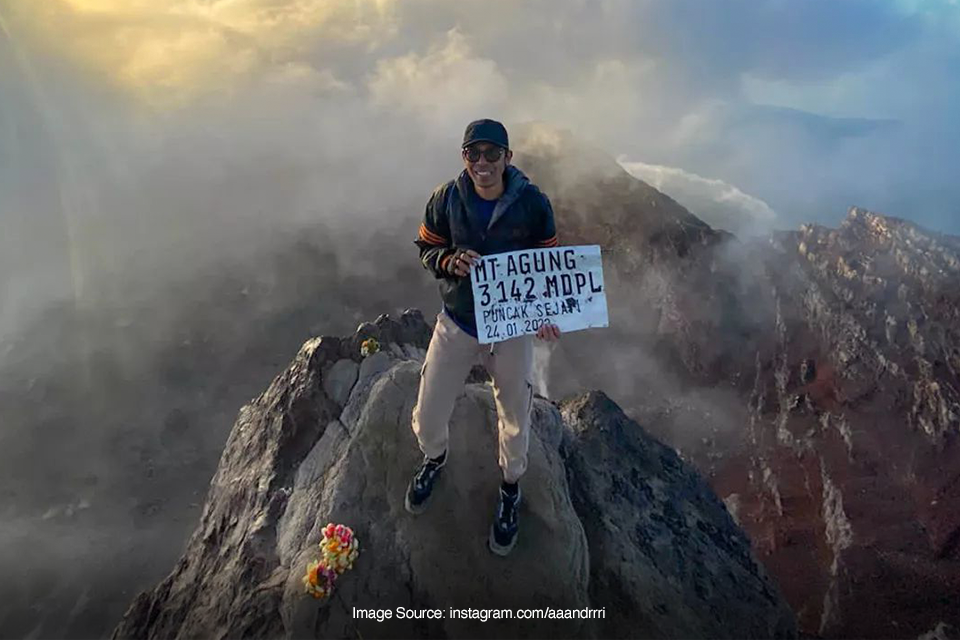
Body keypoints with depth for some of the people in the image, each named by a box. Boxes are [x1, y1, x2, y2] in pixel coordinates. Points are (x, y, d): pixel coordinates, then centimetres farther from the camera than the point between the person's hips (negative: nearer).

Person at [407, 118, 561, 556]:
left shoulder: (533, 203, -14)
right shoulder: (446, 198, -12)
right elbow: (426, 247, 2)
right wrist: (451, 260, -21)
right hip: (457, 323, 1)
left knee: (515, 423, 13)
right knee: (427, 418, 9)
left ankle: (511, 489, 45)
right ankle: (434, 458, 48)